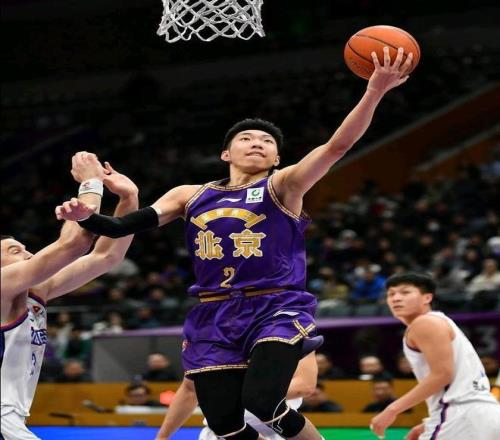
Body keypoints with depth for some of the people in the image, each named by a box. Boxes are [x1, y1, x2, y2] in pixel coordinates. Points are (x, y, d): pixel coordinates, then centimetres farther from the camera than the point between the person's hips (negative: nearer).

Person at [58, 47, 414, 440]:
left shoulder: (282, 186, 3)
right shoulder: (191, 196, 13)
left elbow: (338, 145, -13)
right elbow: (121, 228, 7)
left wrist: (375, 91, -27)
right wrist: (86, 216, -15)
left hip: (277, 310, -4)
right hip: (214, 318, 4)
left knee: (261, 402, -26)